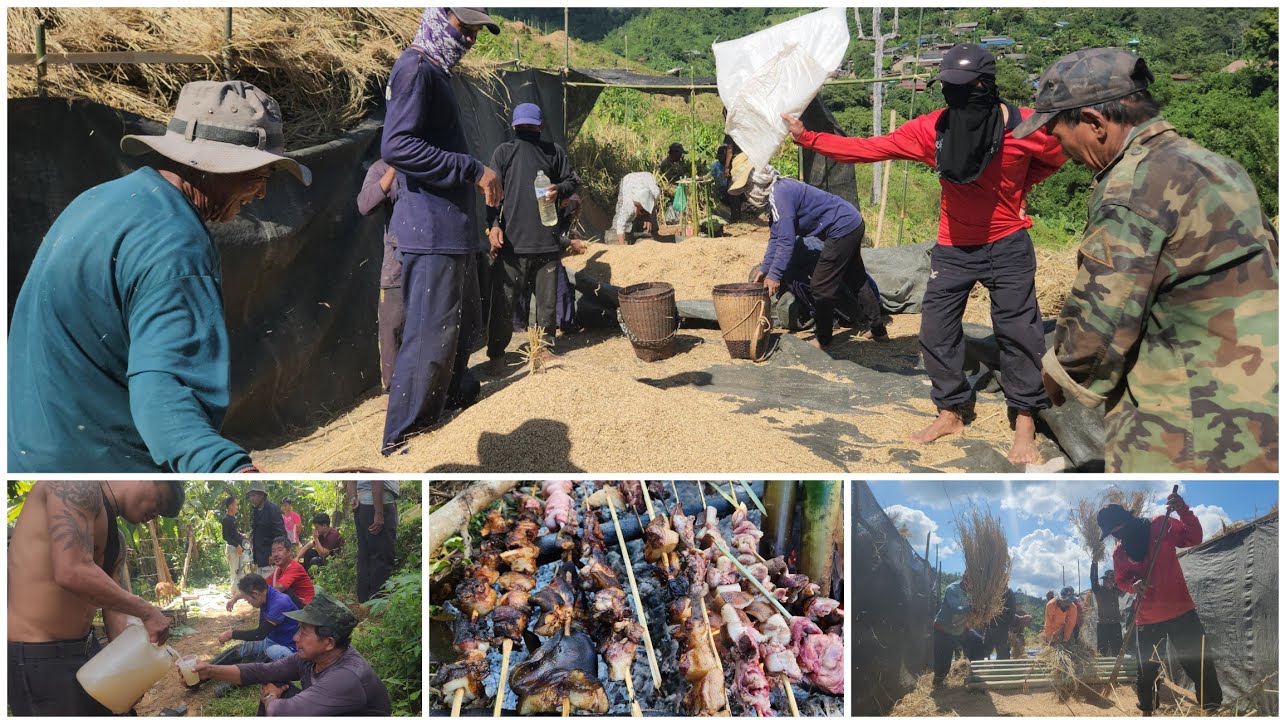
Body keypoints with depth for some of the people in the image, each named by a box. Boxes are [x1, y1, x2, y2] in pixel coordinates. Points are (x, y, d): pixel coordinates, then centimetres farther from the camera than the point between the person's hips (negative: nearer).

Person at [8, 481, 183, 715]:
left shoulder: (116, 539, 14)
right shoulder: (79, 485, -17)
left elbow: (114, 608, 11)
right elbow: (72, 573, -29)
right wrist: (146, 611, -21)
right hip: (38, 658, -10)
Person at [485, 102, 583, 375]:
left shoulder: (555, 152, 9)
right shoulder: (504, 152, 9)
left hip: (548, 240, 1)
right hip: (511, 240, -1)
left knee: (547, 301, 7)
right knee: (502, 301, 3)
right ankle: (496, 354, 11)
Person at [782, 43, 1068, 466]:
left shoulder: (1025, 126, -13)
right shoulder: (932, 128, -10)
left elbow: (1057, 155, 8)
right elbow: (870, 148, -13)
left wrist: (1016, 189, 2)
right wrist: (808, 139, -20)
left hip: (1008, 245, -2)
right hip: (953, 247, 3)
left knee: (1018, 330, -2)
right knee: (936, 329, 4)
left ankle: (1024, 424, 10)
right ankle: (952, 413, 22)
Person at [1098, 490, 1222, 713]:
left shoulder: (1161, 526, -6)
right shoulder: (1118, 553, 2)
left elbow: (1195, 538, -9)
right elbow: (1121, 581, 11)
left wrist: (1183, 511, -25)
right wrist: (1133, 584, -12)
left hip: (1181, 611, -2)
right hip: (1146, 619, 3)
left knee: (1200, 663, -1)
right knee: (1146, 672, 10)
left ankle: (1213, 706, 13)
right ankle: (1146, 710, 27)